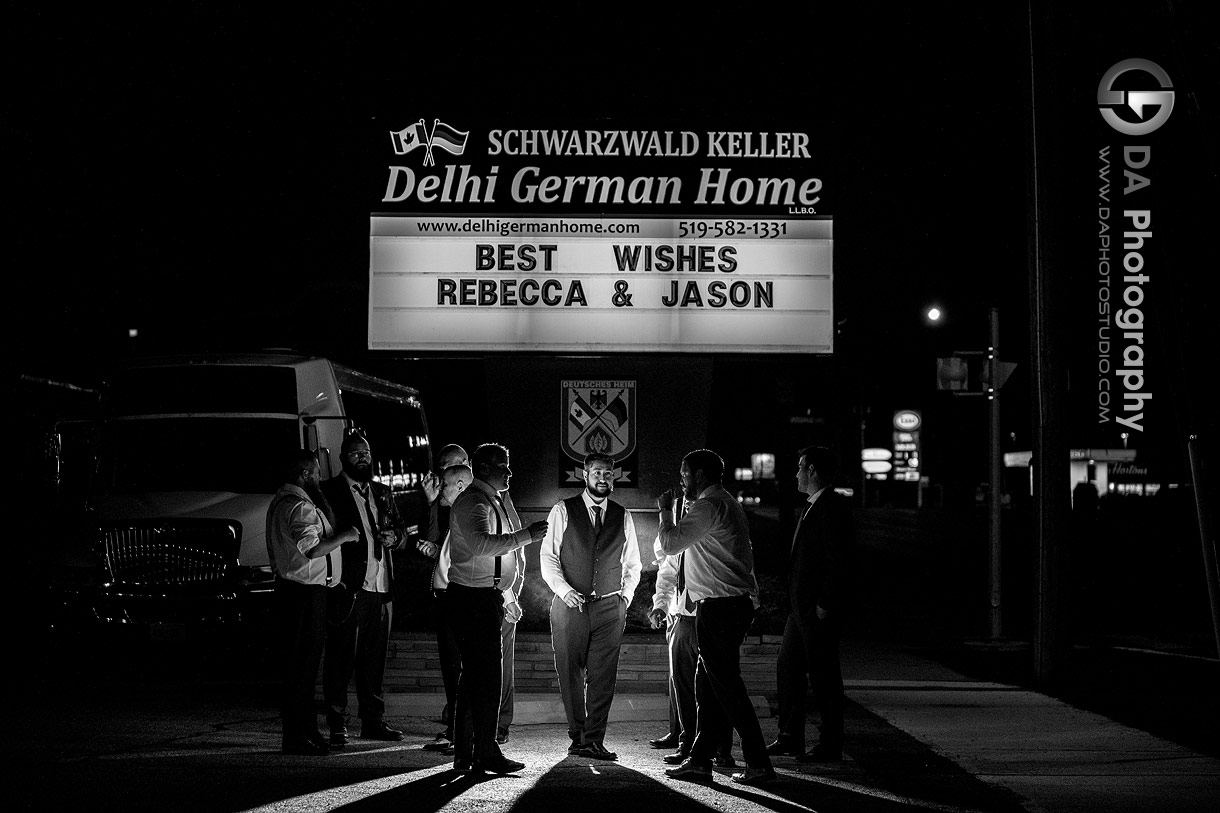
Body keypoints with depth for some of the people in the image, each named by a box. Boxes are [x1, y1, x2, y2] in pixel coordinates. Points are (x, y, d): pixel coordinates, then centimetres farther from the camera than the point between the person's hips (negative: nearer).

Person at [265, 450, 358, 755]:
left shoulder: (281, 501, 18)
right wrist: (344, 536, -12)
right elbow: (312, 549, -26)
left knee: (298, 665, 14)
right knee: (300, 665, -7)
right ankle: (297, 738, -5)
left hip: (291, 589, 11)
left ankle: (305, 730, 21)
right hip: (305, 593, -11)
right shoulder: (299, 507, -17)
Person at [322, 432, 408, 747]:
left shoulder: (382, 493, 19)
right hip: (348, 587, -6)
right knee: (341, 658, -4)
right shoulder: (330, 491, 0)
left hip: (381, 589, 6)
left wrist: (393, 537, 1)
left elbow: (399, 529, 24)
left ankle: (373, 721, 18)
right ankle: (337, 725, -2)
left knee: (374, 658, 11)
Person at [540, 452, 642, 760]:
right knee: (571, 674, 1)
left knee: (603, 676, -4)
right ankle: (577, 736, 12)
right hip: (570, 605, -2)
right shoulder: (563, 511, 3)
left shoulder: (623, 517, 12)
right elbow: (548, 556, 0)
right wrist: (564, 590, -12)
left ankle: (594, 740, -1)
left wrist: (626, 595, 8)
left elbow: (632, 564, 20)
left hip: (610, 607, 2)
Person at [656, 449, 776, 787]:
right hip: (736, 603, 11)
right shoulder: (728, 503, 20)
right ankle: (699, 761, 16)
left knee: (726, 686, -7)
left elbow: (670, 544, -17)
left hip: (718, 607, -11)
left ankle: (759, 764, -6)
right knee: (708, 685, 13)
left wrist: (666, 511, -1)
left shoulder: (709, 506, -13)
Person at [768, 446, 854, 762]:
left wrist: (825, 603, -21)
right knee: (787, 668, 14)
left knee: (824, 676, -3)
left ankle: (830, 746, 4)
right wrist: (797, 600, 18)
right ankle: (791, 738, 21)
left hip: (819, 608, -10)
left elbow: (838, 558, -20)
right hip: (801, 606, 10)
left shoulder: (833, 506, -14)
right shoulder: (814, 507, 18)